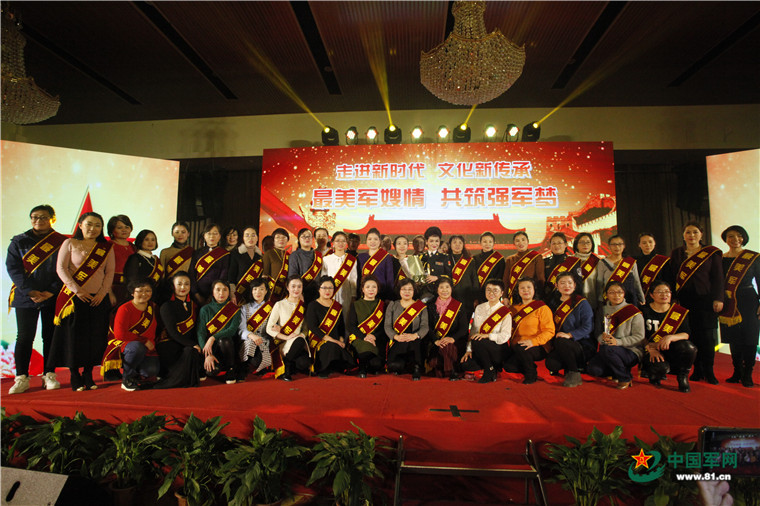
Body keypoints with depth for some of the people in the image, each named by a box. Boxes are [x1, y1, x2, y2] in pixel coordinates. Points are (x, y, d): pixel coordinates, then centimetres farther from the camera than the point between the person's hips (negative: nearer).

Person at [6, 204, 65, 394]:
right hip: (25, 298, 1)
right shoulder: (19, 242, 8)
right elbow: (13, 268, 0)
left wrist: (51, 291, -11)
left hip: (53, 298, -1)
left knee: (50, 336, 5)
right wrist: (30, 291, -12)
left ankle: (49, 375, 14)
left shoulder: (62, 242, 4)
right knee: (25, 337, 0)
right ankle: (21, 378, 10)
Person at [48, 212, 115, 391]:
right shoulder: (69, 243, 4)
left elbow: (110, 272, 6)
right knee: (73, 336, 1)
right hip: (75, 297, -2)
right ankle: (75, 375, 12)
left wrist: (102, 292, -6)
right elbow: (61, 268, -3)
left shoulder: (107, 247, 9)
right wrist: (77, 290, -12)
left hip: (98, 299, 2)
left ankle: (88, 375, 15)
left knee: (95, 337, 3)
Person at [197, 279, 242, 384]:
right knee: (211, 371, -28)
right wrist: (208, 355, -19)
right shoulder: (205, 309, 4)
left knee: (223, 340, -35)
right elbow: (200, 333, -6)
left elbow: (232, 330, -10)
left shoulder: (235, 309, 3)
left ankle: (232, 369, -11)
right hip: (210, 348, 0)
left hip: (228, 346, 0)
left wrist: (213, 338, -25)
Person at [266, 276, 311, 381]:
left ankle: (293, 367, 6)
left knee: (304, 363, -31)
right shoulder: (280, 305, 3)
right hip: (283, 344, -2)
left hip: (300, 341, 2)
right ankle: (287, 366, -9)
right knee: (299, 341, -37)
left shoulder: (304, 306, 11)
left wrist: (302, 334, -9)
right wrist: (286, 337, -16)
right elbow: (269, 329, -3)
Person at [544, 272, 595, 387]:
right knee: (550, 363, -25)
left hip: (582, 346, -4)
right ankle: (569, 367, 6)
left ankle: (575, 374, -15)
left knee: (560, 341, -34)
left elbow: (588, 327, -11)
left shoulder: (581, 303, -2)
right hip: (560, 348, 4)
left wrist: (570, 335, -24)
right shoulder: (553, 302, 13)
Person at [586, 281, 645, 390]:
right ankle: (617, 372, 9)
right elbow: (597, 331, 7)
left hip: (631, 352, -4)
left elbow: (639, 337, -10)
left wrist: (618, 342, -23)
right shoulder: (603, 310, 10)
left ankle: (625, 378, -10)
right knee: (593, 369, -21)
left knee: (607, 349, -36)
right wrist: (602, 338, -17)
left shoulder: (633, 312, -4)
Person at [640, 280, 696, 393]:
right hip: (651, 351, -2)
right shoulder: (644, 311, 0)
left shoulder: (680, 312, 6)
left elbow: (685, 335, -5)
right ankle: (654, 375, 8)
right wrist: (651, 350, -17)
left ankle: (683, 376, 0)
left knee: (689, 347, -31)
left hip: (672, 350, 3)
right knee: (660, 367, -34)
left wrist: (670, 337, -26)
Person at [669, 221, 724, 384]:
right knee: (691, 335, 1)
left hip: (705, 299, -2)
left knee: (706, 336, -1)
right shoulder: (677, 253, 10)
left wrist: (718, 299, -7)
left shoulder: (712, 253, 5)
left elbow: (718, 277, 1)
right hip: (684, 300, 2)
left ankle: (708, 372, 9)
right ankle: (697, 370, 10)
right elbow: (672, 277, 10)